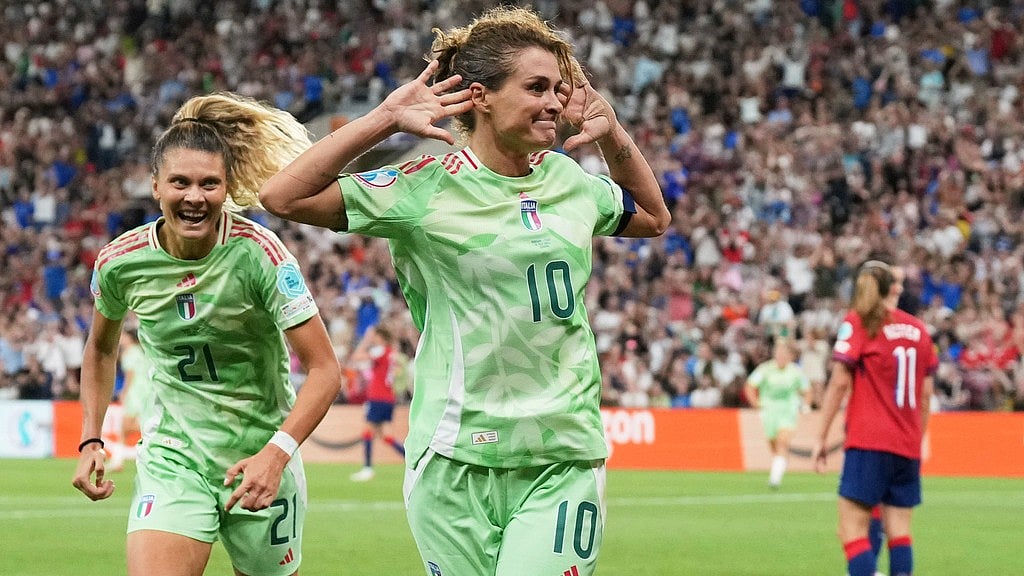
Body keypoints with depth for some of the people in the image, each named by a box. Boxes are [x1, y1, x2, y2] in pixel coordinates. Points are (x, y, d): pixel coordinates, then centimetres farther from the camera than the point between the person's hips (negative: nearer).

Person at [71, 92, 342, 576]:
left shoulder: (258, 254, -17)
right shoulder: (119, 263, -7)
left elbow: (324, 370, -17)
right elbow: (101, 347, 16)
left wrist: (276, 453, -30)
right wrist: (90, 440, 7)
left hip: (259, 460, -1)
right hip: (172, 458, 1)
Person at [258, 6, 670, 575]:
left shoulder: (571, 181, 10)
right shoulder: (427, 187, -5)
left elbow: (654, 218, 30)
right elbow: (284, 197, -11)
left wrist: (614, 136, 14)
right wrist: (383, 119, -12)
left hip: (565, 462, 3)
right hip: (456, 463, -3)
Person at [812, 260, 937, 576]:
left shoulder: (858, 322, -3)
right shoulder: (918, 328, 10)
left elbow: (839, 383, -8)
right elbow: (926, 392, 13)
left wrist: (821, 438, -3)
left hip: (868, 443, -5)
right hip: (907, 446, 5)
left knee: (852, 530, -7)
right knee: (899, 531, 6)